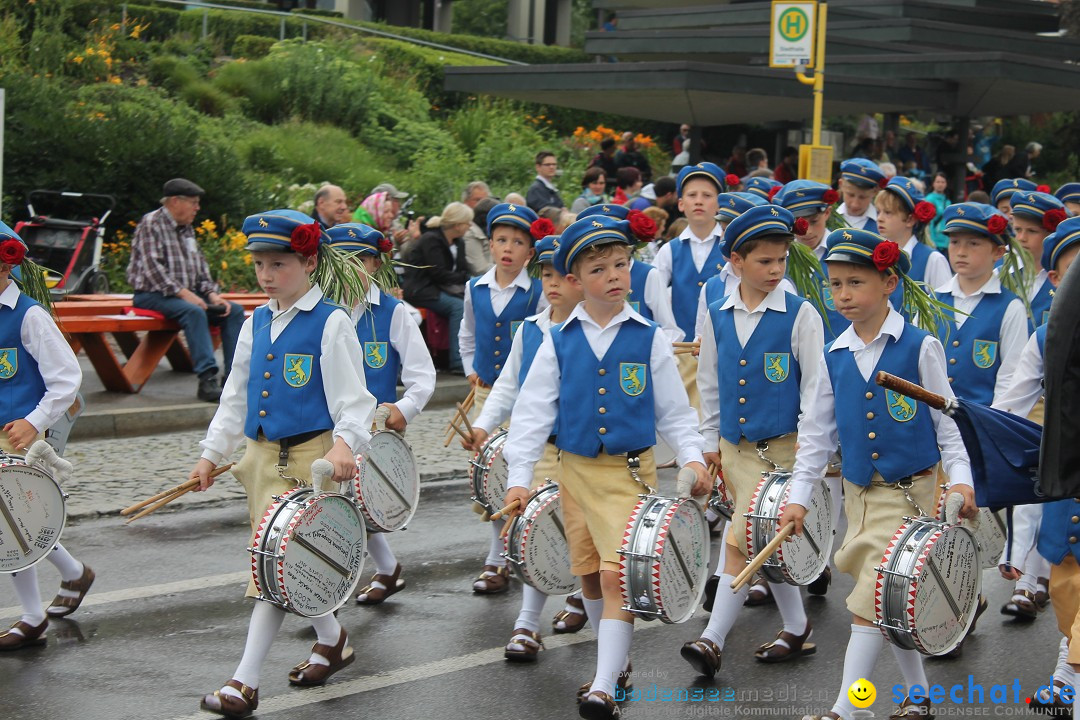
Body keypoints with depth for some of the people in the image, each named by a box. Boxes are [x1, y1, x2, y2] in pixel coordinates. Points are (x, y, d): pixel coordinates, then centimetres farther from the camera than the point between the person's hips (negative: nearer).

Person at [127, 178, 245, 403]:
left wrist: (212, 294, 0)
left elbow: (201, 267, 18)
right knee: (194, 311, -36)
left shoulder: (187, 229, 18)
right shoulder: (151, 224, -8)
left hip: (186, 294, 9)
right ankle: (207, 379, -41)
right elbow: (153, 268, -18)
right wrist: (182, 292, -24)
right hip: (152, 294, -9)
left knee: (234, 311, -7)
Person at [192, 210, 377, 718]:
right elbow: (236, 396, 19)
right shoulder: (255, 324, 12)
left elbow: (351, 396, -13)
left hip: (312, 456, -7)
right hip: (263, 457, 7)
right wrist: (211, 453, 15)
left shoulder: (330, 323, -8)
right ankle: (332, 641, 36)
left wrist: (344, 444, -29)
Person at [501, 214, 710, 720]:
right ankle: (616, 659, 33)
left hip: (630, 473, -3)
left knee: (618, 574, -14)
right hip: (575, 471, 3)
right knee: (589, 576, 12)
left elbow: (674, 411, 5)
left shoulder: (648, 340, 0)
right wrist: (519, 477, -6)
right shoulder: (558, 343, 2)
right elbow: (532, 412, 1)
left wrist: (692, 458, -10)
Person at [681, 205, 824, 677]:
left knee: (742, 542, -12)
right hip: (734, 446, 5)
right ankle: (796, 630, 27)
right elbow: (709, 384, 14)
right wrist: (710, 442, 13)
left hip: (781, 448, -5)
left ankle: (714, 639, -9)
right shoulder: (718, 316, 5)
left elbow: (815, 386, -6)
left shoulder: (800, 315, -7)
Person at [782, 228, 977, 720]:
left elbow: (949, 419, -3)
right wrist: (798, 495, 6)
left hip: (910, 492, -5)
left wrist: (960, 479, -15)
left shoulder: (919, 348, -6)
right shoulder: (833, 357, 6)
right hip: (859, 495, 5)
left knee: (872, 600, -11)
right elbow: (817, 433, 11)